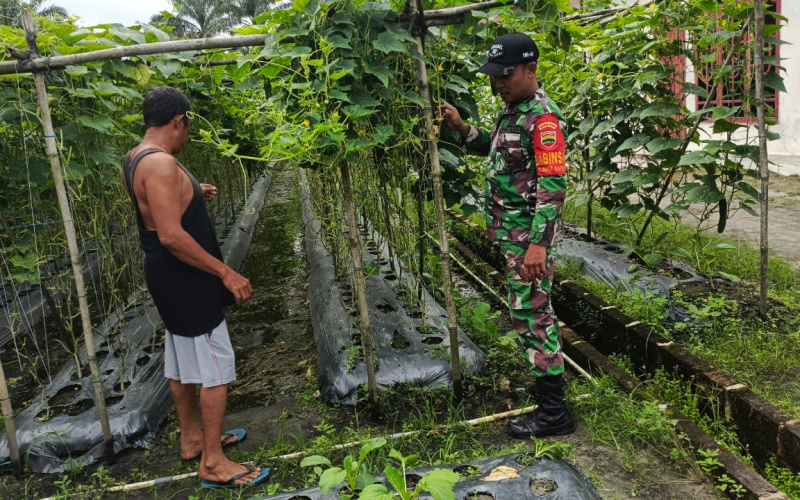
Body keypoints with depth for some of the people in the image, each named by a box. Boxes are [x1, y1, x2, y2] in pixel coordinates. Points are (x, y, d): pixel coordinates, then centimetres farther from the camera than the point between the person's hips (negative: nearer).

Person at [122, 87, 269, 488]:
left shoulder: (135, 160, 9)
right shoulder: (160, 163, -23)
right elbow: (171, 235, -30)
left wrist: (192, 195, 30)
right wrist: (226, 272, -27)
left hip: (171, 278, 10)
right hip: (184, 279, -10)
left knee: (183, 362, 20)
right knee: (217, 369, -2)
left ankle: (192, 439, 35)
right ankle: (213, 463, 7)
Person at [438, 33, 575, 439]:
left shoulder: (543, 117, -18)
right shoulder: (511, 107, 11)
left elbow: (554, 184, -23)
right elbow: (496, 148, 26)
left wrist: (538, 244, -28)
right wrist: (462, 127, 9)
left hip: (529, 232, -10)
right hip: (511, 228, 10)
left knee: (530, 312, -6)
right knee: (531, 306, 19)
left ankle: (553, 411, 3)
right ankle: (548, 372, 37)